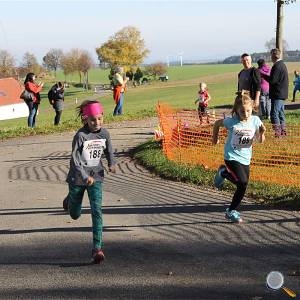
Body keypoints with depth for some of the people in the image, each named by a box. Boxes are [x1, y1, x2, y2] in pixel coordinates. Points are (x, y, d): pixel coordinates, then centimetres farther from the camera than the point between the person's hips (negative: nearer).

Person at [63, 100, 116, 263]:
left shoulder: (104, 133, -2)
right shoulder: (80, 136, -16)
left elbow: (109, 150, 14)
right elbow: (75, 160, -18)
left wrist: (112, 164, -7)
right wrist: (85, 177, -31)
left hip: (96, 178, 2)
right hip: (77, 178, -2)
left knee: (96, 211, -13)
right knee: (75, 215, 14)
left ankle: (97, 248, -11)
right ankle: (70, 199, 51)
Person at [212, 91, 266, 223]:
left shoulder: (255, 120, -9)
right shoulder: (231, 121, -16)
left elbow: (261, 141, -4)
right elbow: (217, 123, 4)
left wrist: (261, 133, -24)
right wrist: (215, 138, 12)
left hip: (245, 159, 4)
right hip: (231, 157, -4)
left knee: (242, 187, 8)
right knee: (242, 182, -21)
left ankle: (231, 211, 29)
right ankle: (223, 173, 6)